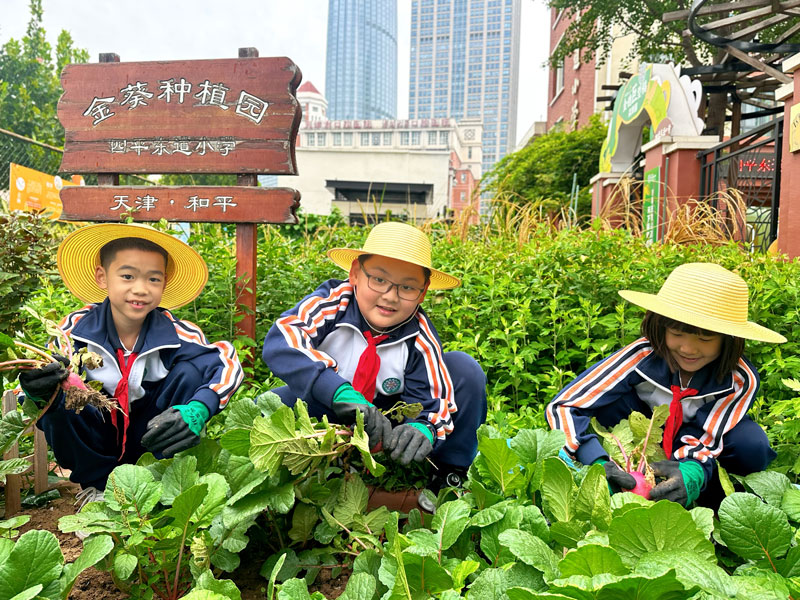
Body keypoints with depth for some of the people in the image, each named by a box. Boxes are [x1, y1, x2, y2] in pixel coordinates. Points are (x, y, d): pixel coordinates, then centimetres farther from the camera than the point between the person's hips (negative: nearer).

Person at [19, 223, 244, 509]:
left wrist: (197, 410, -47)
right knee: (54, 392, -26)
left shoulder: (174, 333, -20)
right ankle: (97, 483, -2)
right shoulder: (76, 328, -18)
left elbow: (227, 363, -29)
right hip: (95, 443, 1)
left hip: (151, 440, 0)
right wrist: (37, 389, -43)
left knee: (190, 370, -23)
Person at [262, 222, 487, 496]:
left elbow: (433, 400, -19)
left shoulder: (419, 338, -19)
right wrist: (341, 392, -53)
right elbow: (279, 341, -41)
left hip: (390, 420, 1)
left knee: (465, 368, -18)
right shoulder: (333, 302, -25)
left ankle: (451, 472, -1)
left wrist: (422, 429, -45)